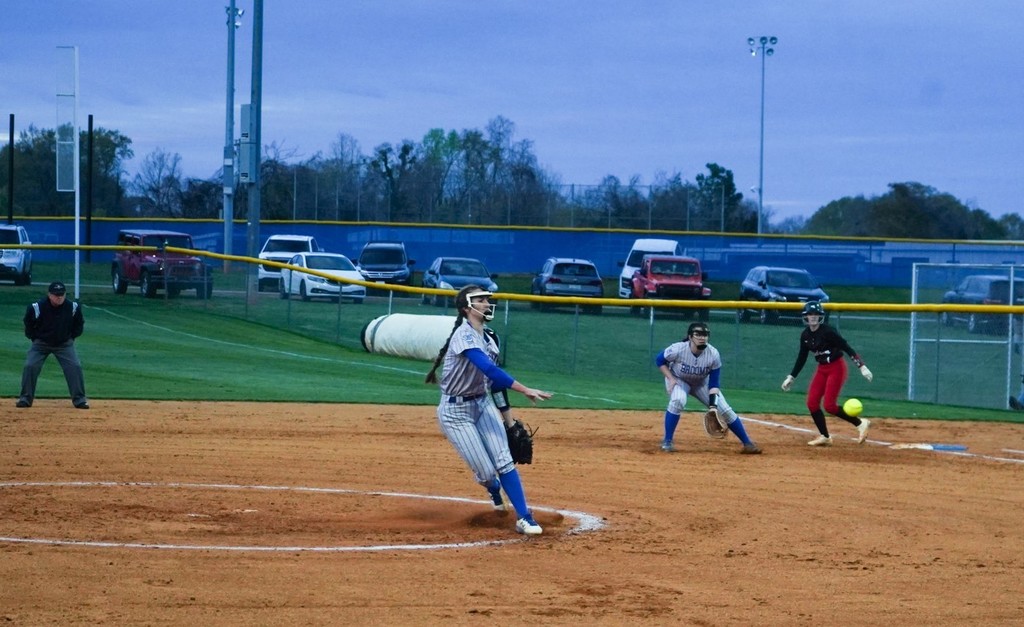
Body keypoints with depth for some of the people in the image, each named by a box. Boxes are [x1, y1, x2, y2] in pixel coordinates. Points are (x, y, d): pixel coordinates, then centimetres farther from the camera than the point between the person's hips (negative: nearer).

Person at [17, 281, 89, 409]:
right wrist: (35, 338, -1)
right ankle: (25, 398, 0)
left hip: (64, 344, 1)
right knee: (30, 366, -15)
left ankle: (79, 399, -1)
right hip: (41, 343, -1)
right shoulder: (37, 307, -22)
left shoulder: (73, 307, -16)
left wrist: (71, 337, 1)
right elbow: (28, 323, 0)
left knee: (75, 367, -13)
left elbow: (79, 323, 5)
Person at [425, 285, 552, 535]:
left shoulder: (488, 340, 5)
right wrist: (524, 390, -39)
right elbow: (488, 369, -35)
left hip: (482, 404, 7)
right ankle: (494, 489, 31)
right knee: (486, 472, -6)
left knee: (503, 460, -11)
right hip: (455, 411, -7)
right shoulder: (464, 335, -22)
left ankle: (525, 518, -10)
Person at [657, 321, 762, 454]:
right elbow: (659, 360, -12)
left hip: (702, 383, 2)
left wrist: (712, 405, -30)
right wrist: (670, 378, -22)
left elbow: (713, 383, -19)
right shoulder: (678, 349, -32)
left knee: (725, 409, -6)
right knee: (678, 401, -34)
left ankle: (747, 443, 6)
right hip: (678, 380, -2)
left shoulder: (714, 355, -27)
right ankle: (667, 442, -21)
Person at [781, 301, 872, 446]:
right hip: (822, 369, 7)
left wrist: (862, 366, -27)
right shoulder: (805, 335, 1)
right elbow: (801, 358, 12)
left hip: (836, 368, -7)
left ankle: (860, 423, 2)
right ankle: (824, 437, 12)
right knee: (812, 403, 0)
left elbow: (847, 348, -21)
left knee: (830, 405, -13)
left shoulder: (827, 332, -19)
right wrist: (791, 377, 13)